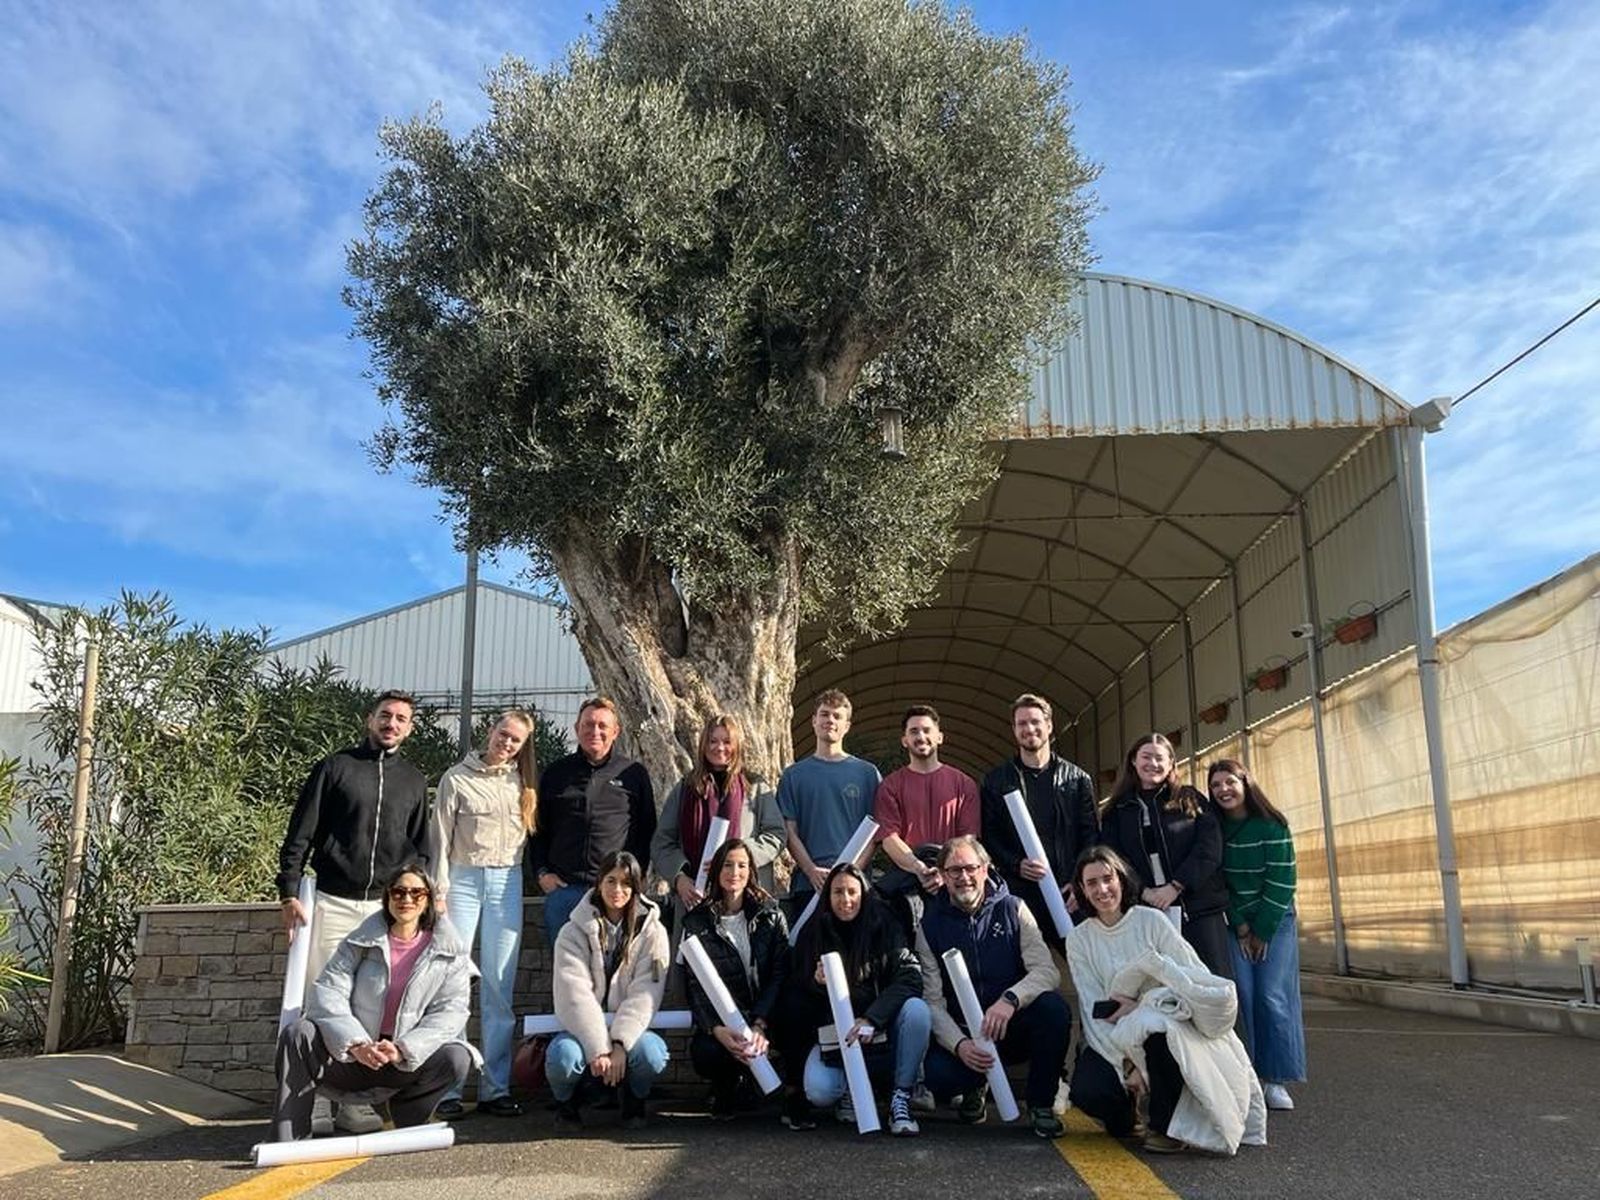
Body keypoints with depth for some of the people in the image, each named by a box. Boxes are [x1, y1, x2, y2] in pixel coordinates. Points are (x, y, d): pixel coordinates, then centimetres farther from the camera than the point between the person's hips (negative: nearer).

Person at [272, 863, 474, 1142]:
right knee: (297, 1034, -22)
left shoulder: (450, 951, 0)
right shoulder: (361, 941, 2)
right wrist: (355, 1044, -26)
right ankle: (290, 1138, -18)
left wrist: (403, 1049, -25)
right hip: (351, 1056, 1)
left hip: (411, 1060, -1)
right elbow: (327, 992, -9)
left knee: (457, 1059, -28)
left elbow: (450, 1012, -9)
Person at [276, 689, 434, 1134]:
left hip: (387, 907, 3)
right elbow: (299, 834, 1)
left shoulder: (414, 781, 14)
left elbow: (422, 848, 18)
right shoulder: (335, 767, 3)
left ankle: (355, 1104, 9)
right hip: (332, 902, -3)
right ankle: (313, 1105, 3)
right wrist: (290, 892, -7)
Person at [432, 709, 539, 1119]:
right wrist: (438, 892, -5)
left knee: (500, 985, 3)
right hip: (464, 879, -2)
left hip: (507, 883, 3)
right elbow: (441, 837, 0)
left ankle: (495, 1087, 8)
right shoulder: (458, 778, 1)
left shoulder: (522, 782, 9)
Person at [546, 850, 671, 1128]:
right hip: (582, 1029, 0)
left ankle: (635, 1100, 5)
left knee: (652, 1054, -32)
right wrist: (598, 1049, -26)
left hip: (630, 1029, 0)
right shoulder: (574, 932, -3)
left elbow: (644, 995, -11)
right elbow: (574, 994, -14)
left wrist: (619, 1045, -25)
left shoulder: (652, 931, -1)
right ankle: (566, 1100, 5)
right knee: (562, 1056, -33)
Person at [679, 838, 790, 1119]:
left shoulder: (771, 916, 5)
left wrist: (760, 1025, -19)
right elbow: (695, 985, -4)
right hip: (717, 1020, 0)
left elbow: (779, 975, -4)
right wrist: (717, 1029, -22)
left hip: (762, 1015, 0)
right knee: (705, 1054, -30)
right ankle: (726, 1086, 8)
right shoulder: (697, 922, 4)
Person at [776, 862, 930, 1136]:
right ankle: (851, 1089, 8)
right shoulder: (813, 933, 0)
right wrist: (816, 983, -18)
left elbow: (910, 977, -19)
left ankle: (901, 1100, -16)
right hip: (834, 1034, 0)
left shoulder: (883, 926, -6)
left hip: (882, 1034, 0)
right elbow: (794, 997, 5)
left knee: (916, 1009, -31)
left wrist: (871, 1019, -31)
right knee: (818, 1091, -28)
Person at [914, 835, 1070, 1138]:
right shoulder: (931, 925, -1)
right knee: (939, 1076, -30)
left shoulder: (1011, 909, -2)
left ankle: (1041, 1104, -6)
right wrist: (959, 1044, -26)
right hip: (962, 1033, 0)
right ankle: (974, 1088, 10)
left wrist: (1010, 1000, -33)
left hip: (1013, 1028, 0)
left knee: (1054, 1008, -30)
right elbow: (933, 1000, -7)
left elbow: (1047, 970, -14)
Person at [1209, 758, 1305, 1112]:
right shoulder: (1216, 829, -2)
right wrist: (1240, 927, -6)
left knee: (1273, 997, -9)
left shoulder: (1272, 826, -12)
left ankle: (1276, 1080, -2)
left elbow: (1282, 883, -13)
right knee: (1246, 998, -5)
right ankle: (1255, 1076, 0)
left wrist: (1261, 931, -11)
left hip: (1275, 922, -3)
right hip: (1235, 924, 3)